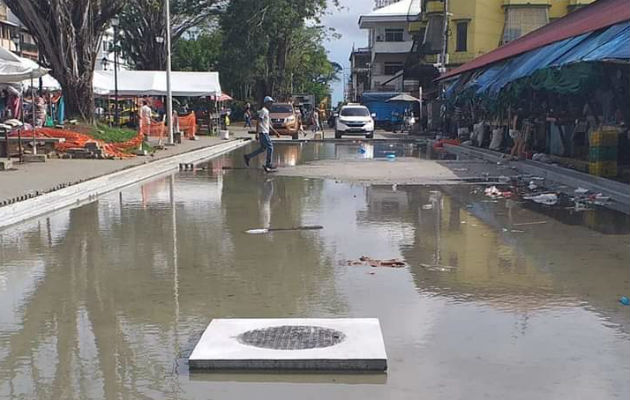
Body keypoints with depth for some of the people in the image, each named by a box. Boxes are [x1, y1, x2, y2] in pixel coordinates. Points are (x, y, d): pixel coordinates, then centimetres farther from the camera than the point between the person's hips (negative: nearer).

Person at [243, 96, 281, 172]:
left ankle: (247, 157, 18)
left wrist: (275, 132, 24)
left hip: (265, 132, 10)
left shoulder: (267, 111, 18)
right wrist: (257, 133, -25)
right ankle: (268, 165, -1)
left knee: (263, 148, 14)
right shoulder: (263, 111, -13)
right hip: (263, 132, -10)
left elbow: (268, 124, 25)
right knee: (270, 147, -7)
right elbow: (258, 122, -19)